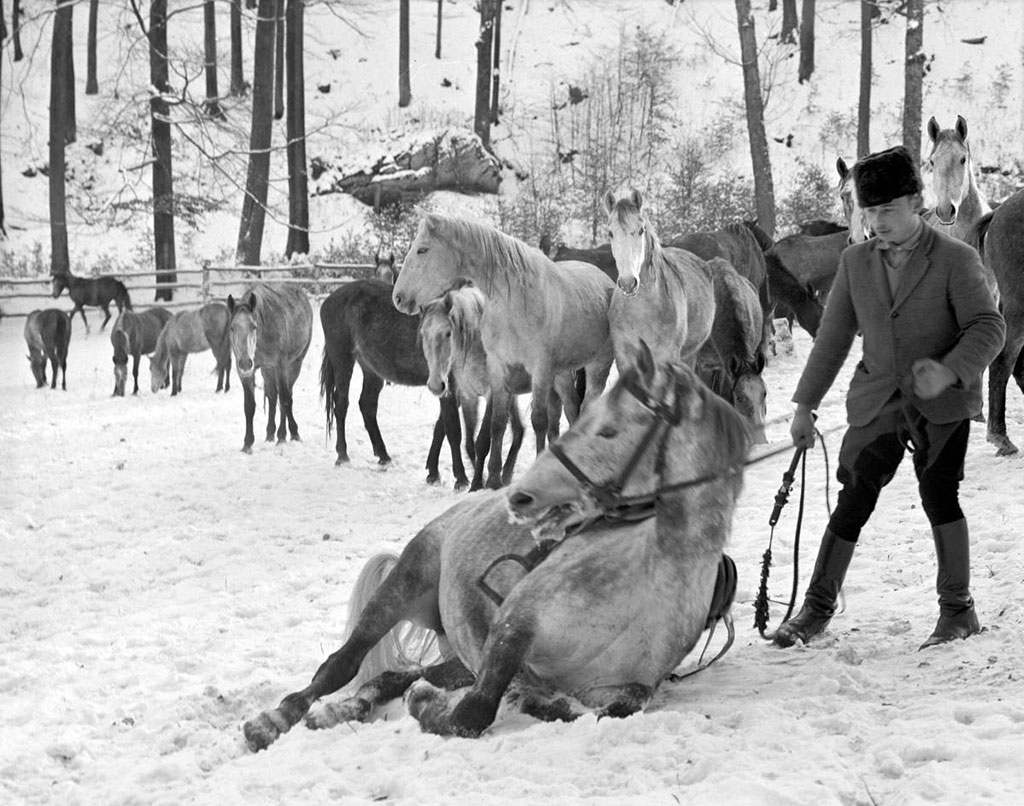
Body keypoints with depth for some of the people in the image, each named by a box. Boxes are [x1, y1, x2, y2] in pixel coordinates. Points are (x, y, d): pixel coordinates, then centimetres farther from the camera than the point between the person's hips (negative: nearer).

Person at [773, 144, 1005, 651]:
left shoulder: (955, 260, -6)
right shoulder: (855, 262, 7)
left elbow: (988, 326, -9)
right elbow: (833, 338, 12)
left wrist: (950, 370, -27)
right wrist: (805, 405, 10)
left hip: (941, 404, -3)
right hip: (877, 401, 3)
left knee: (939, 497, -6)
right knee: (852, 502, 0)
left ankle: (958, 611, 8)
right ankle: (817, 609, 7)